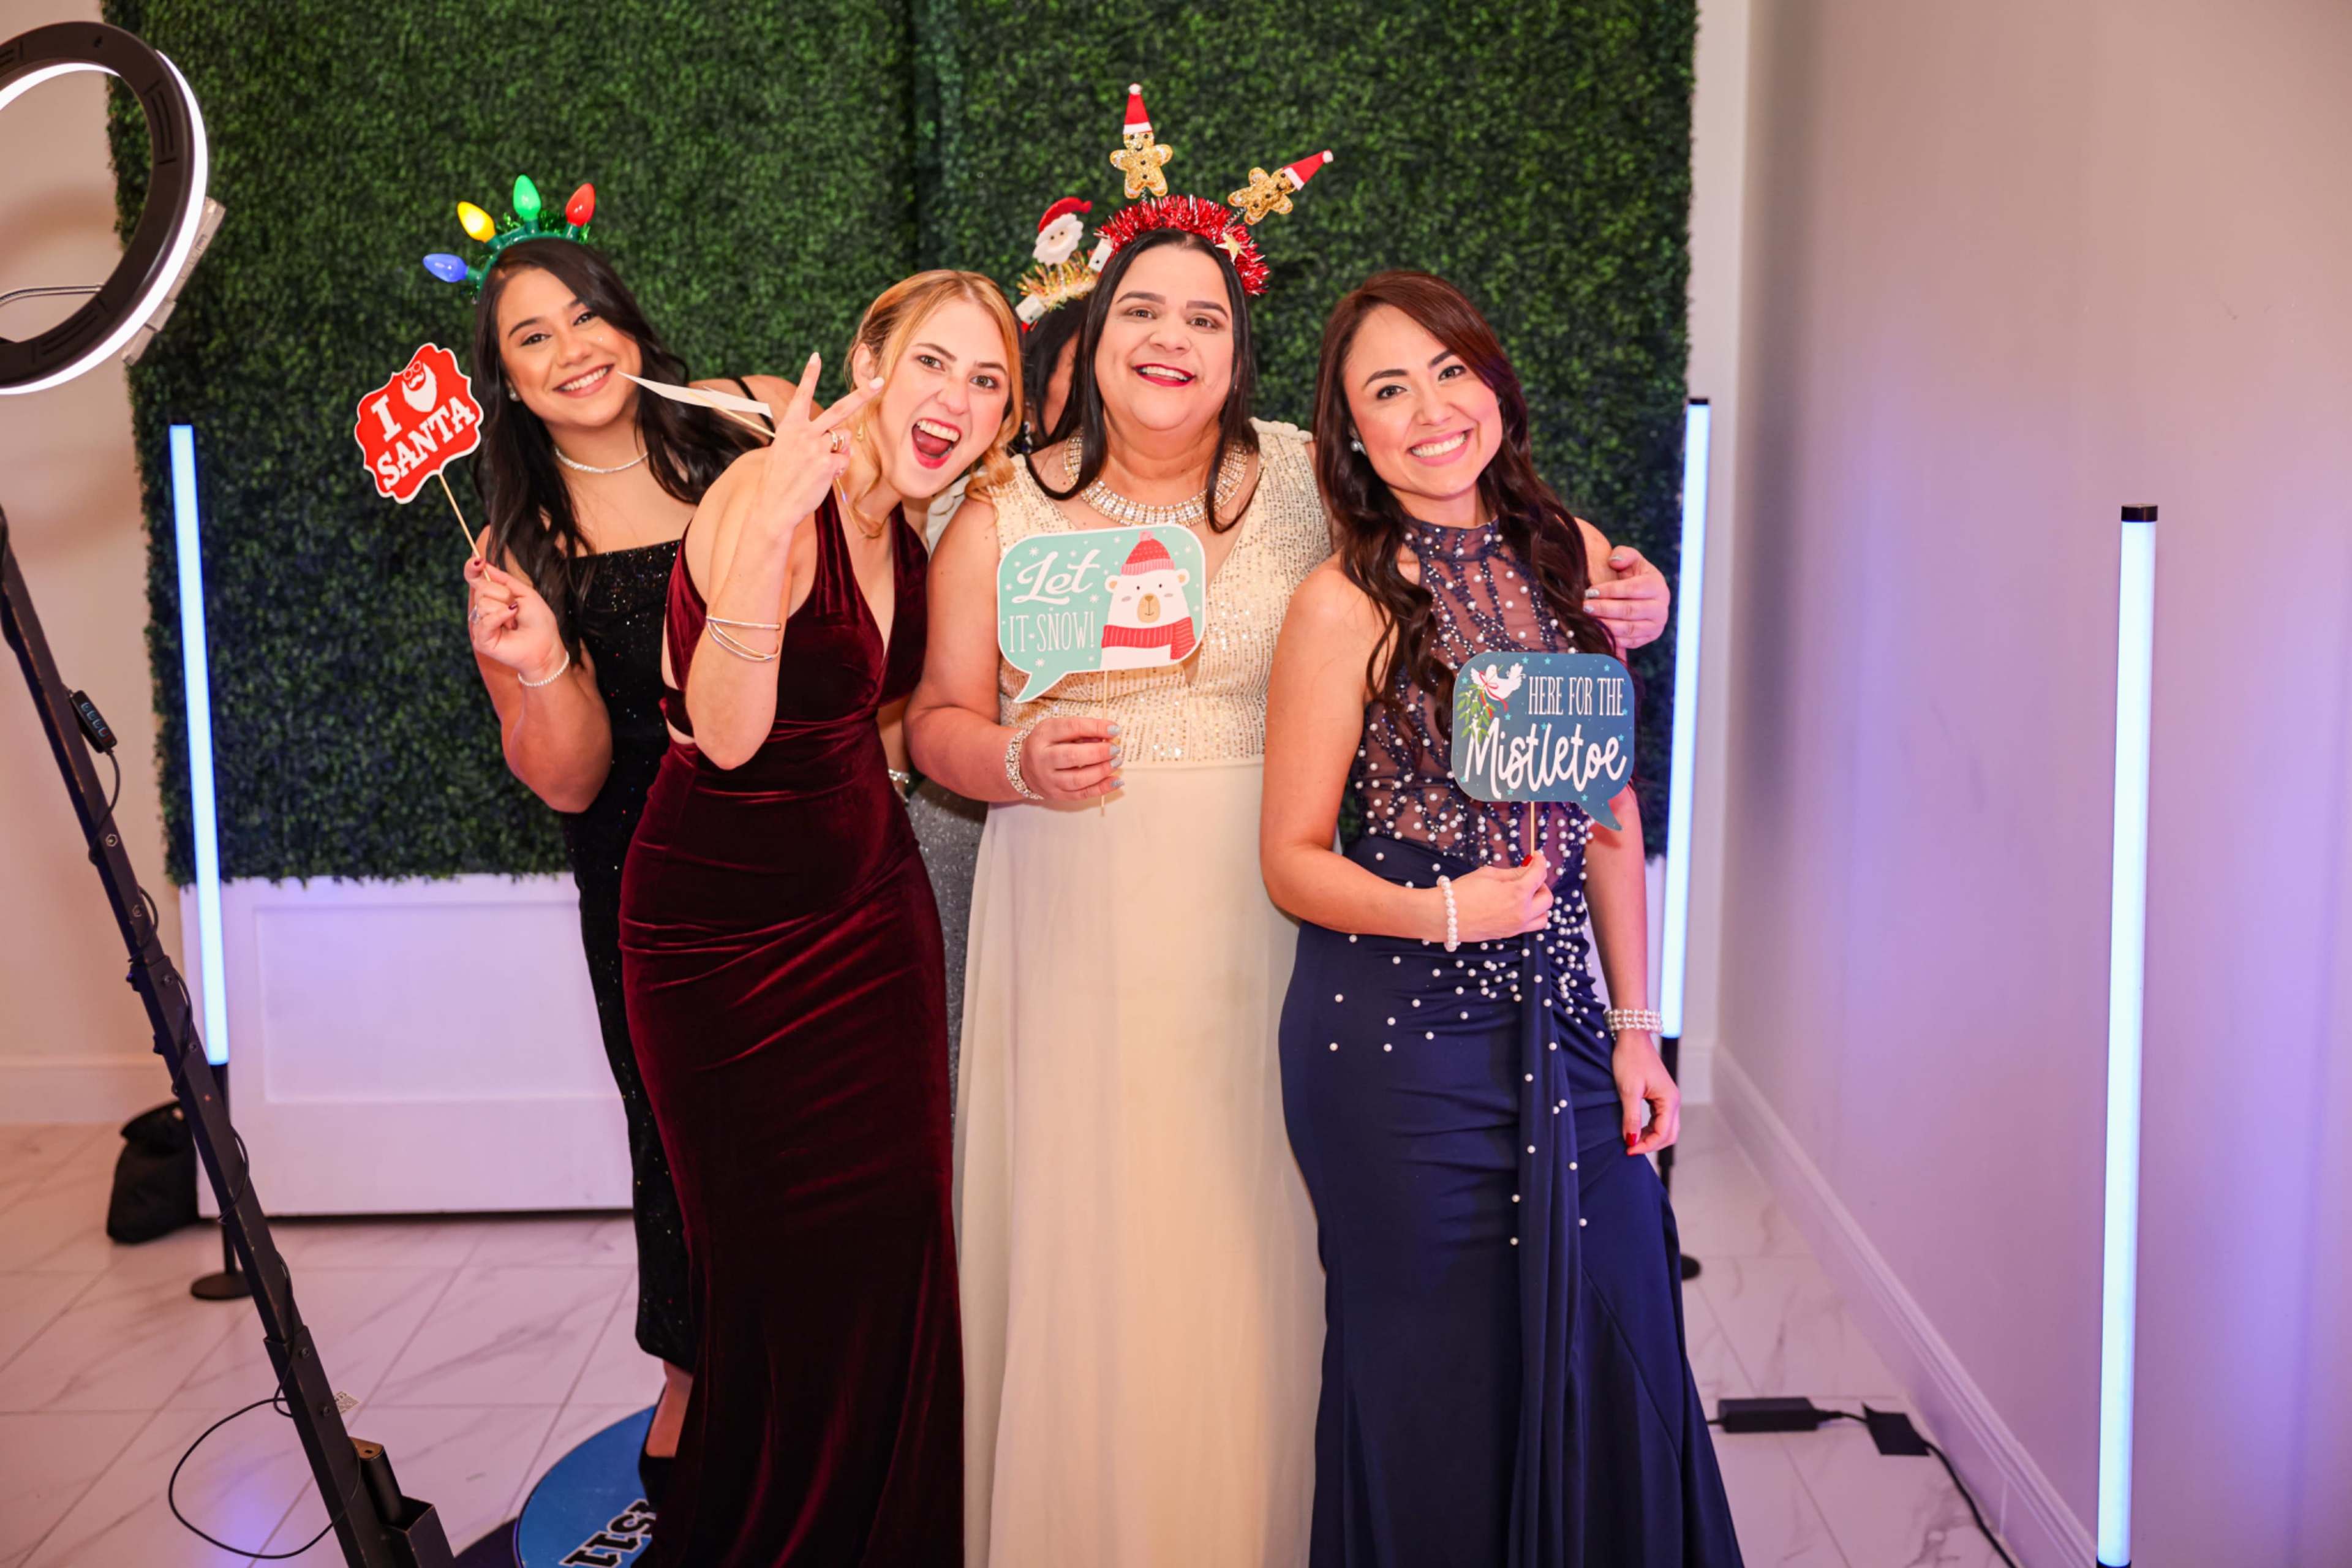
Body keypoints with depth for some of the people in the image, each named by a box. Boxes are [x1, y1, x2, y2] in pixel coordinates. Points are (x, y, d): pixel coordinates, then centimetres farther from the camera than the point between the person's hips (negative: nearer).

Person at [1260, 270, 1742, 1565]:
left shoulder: (1572, 556, 5)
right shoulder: (1346, 603, -9)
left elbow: (1609, 808, 10)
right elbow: (1292, 861, -5)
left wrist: (1635, 1025, 8)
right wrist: (1443, 910, -22)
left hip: (1561, 1020, 4)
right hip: (1397, 1036, -4)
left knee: (1617, 1369, 8)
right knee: (1434, 1392, 7)